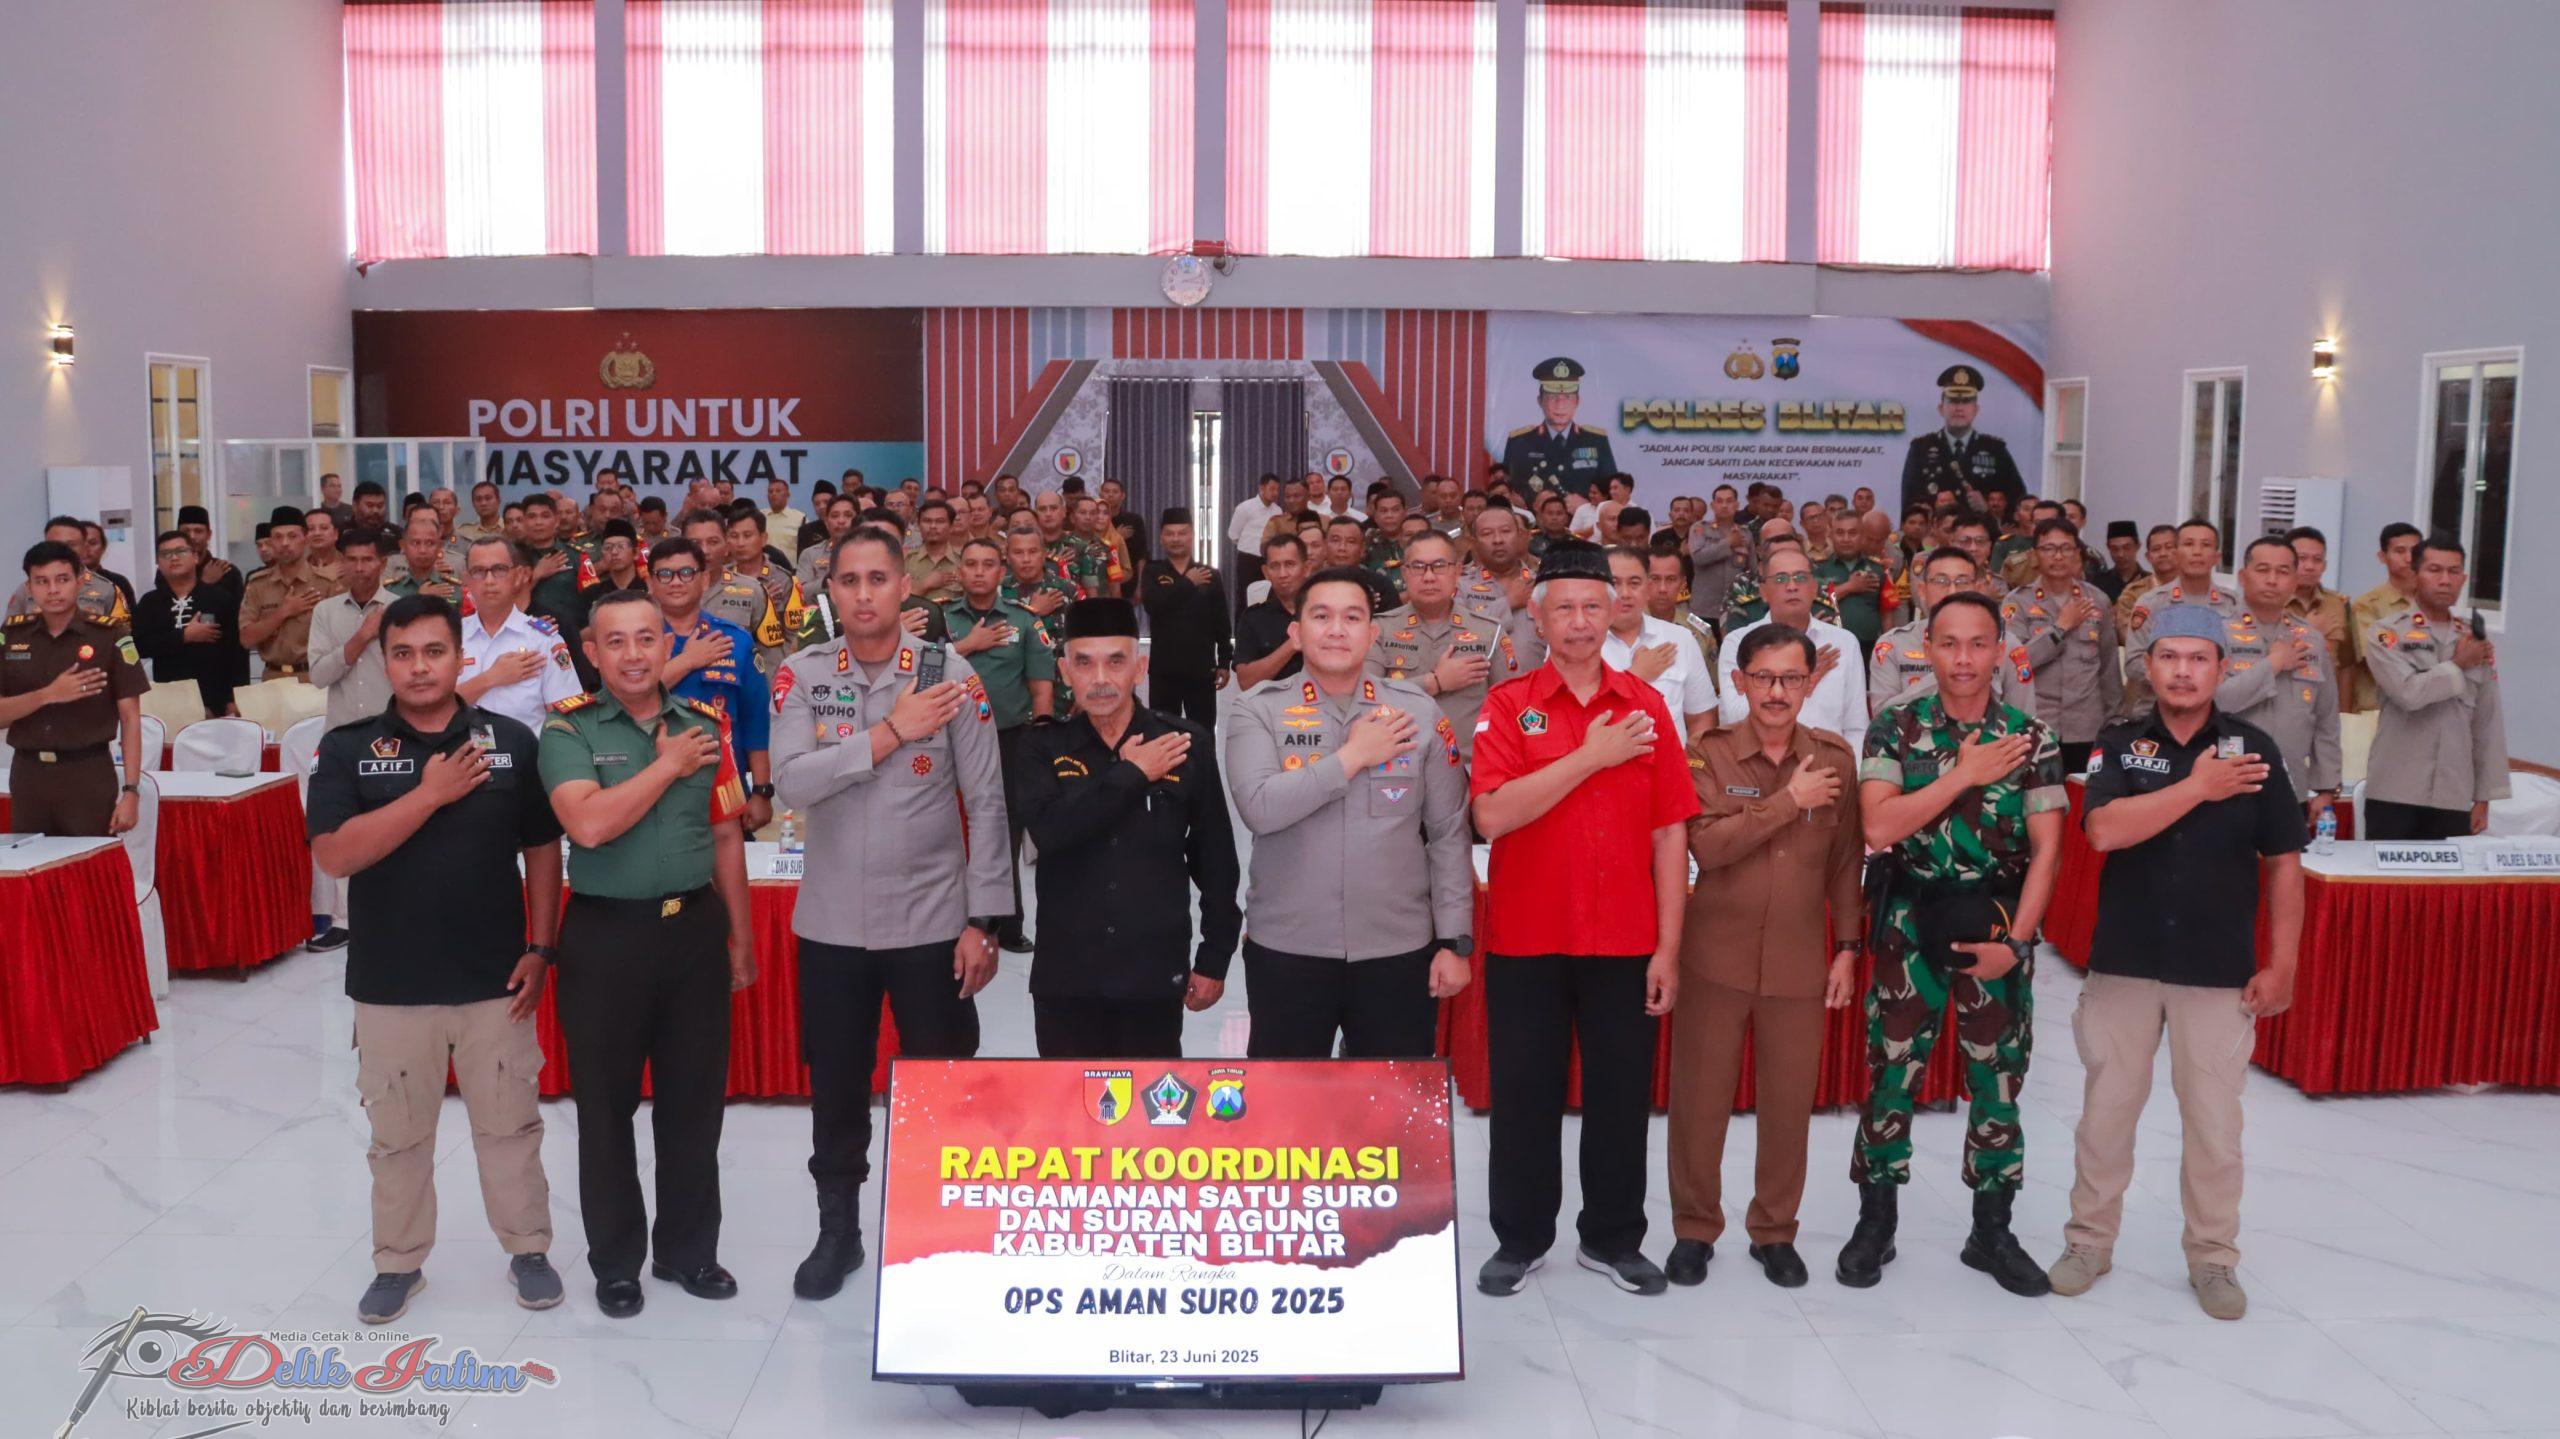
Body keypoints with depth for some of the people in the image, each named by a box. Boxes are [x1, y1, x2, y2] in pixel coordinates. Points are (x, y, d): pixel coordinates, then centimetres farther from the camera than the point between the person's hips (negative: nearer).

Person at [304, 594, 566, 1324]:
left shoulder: (512, 741, -1)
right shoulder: (347, 747, -3)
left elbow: (543, 851, 3)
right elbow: (334, 854, -14)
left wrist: (539, 948, -3)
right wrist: (431, 793, -19)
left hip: (494, 979, 0)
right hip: (390, 984, 0)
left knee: (509, 1125, 12)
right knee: (398, 1135, 14)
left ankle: (528, 1249, 27)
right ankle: (398, 1262, 30)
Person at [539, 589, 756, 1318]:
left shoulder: (704, 725, 5)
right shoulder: (569, 727, -5)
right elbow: (588, 824, -21)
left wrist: (741, 936, 11)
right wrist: (668, 765, -14)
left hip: (695, 928, 3)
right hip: (607, 932, -3)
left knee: (695, 1096, 11)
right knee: (606, 1104, 8)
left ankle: (688, 1249, 28)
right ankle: (616, 1261, 24)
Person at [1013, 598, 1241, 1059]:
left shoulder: (1187, 744, -2)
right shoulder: (1044, 749, 0)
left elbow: (1216, 856, 4)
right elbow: (1049, 831, -19)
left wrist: (1215, 956, 5)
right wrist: (1132, 775, -14)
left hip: (1156, 973, 0)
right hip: (1066, 975, 1)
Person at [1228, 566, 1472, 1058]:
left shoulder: (1418, 711, 2)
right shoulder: (1261, 710, -1)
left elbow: (1448, 834, 3)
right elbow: (1259, 807, -18)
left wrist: (1455, 941, -1)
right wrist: (1353, 756, -14)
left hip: (1400, 951, 1)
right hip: (1286, 951, -1)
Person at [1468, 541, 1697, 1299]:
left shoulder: (1645, 705, 3)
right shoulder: (1508, 705, -2)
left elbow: (1669, 833, 2)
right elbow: (1493, 814, -16)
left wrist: (1669, 946, -3)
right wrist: (1590, 757, -18)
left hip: (1624, 942, 2)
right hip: (1526, 940, -1)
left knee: (1622, 1093, 10)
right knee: (1524, 1093, 9)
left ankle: (1612, 1238, 26)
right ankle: (1520, 1238, 24)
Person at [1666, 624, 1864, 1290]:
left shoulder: (1836, 758, 5)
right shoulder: (1708, 754, -3)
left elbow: (1846, 861, 9)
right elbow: (1707, 844, -17)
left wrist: (1847, 948, 6)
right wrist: (1789, 801, -16)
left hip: (1800, 961, 2)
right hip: (1717, 955, -2)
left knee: (1789, 1103, 8)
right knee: (1699, 1100, 5)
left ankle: (1774, 1231, 26)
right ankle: (1694, 1228, 22)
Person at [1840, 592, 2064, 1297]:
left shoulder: (2032, 736, 1)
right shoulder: (1895, 728, -1)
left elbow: (2046, 847, -1)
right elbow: (1878, 828, -13)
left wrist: (2015, 941, -8)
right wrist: (1965, 774, -16)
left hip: (1998, 921, 1)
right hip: (1912, 918, -1)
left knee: (1998, 1078, 8)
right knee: (1892, 1071, 3)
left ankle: (1992, 1231, 23)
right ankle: (1875, 1223, 18)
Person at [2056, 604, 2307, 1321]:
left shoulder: (2253, 748, -2)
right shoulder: (2119, 744, -1)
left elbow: (2283, 864, 1)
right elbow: (2105, 831, -19)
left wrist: (2280, 964, -2)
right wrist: (2199, 787, -18)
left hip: (2220, 969, 0)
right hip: (2124, 963, 0)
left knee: (2215, 1120, 8)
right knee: (2106, 1109, 10)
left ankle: (2213, 1257, 24)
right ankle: (2090, 1240, 25)